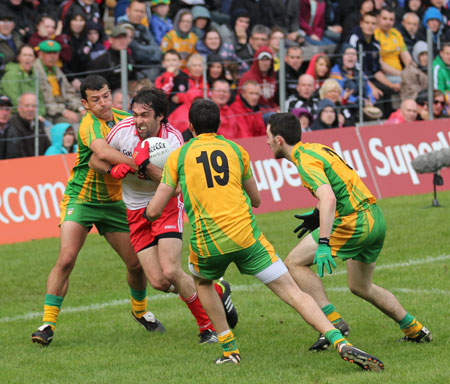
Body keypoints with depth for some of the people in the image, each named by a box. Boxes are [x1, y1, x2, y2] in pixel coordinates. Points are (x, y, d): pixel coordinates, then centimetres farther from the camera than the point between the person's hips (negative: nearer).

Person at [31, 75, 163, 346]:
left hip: (114, 202, 6)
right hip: (81, 199, -6)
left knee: (136, 263, 5)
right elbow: (102, 152, -39)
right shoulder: (90, 125, -21)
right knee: (66, 259, -19)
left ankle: (140, 311, 34)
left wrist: (122, 166, -12)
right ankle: (48, 324, -12)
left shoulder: (124, 118, 1)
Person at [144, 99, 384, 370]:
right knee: (293, 292, -1)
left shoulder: (178, 156, 10)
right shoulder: (236, 150, 15)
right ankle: (341, 342, -19)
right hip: (246, 235, 0)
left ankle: (230, 350, 24)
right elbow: (256, 200, 25)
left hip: (207, 242, 0)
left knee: (201, 282, 33)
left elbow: (153, 211, 8)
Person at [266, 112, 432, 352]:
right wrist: (318, 215, 29)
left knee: (294, 263, -5)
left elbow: (329, 199, -28)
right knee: (360, 287, 25)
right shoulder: (317, 148, 16)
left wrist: (323, 243, -34)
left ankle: (333, 322, -10)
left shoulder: (306, 161, -14)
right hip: (375, 216, 10)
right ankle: (415, 330, 30)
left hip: (354, 223, -10)